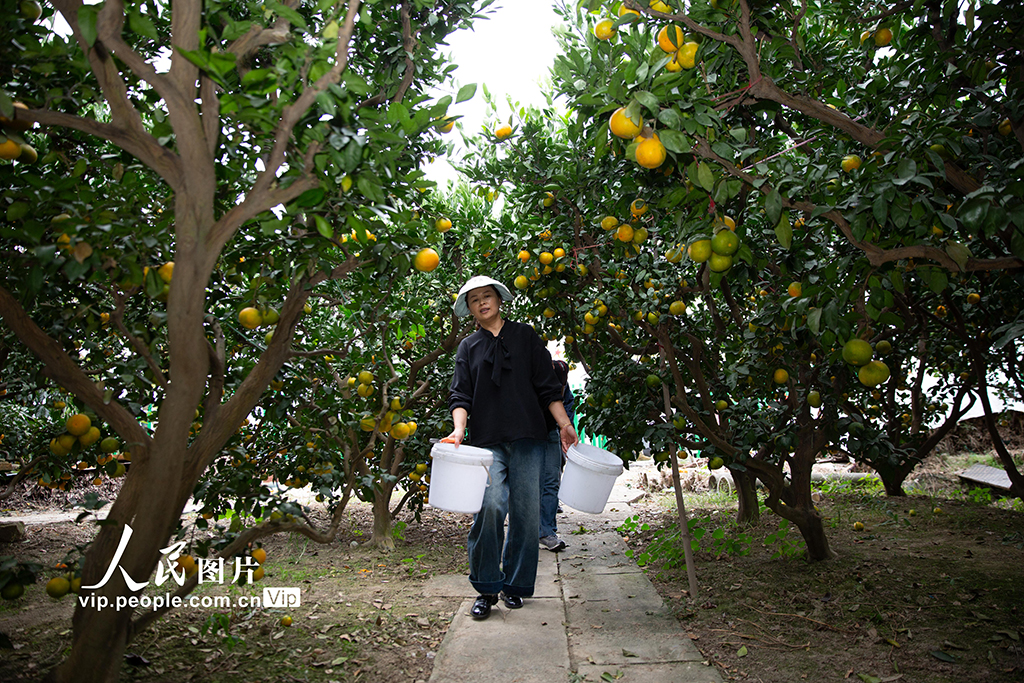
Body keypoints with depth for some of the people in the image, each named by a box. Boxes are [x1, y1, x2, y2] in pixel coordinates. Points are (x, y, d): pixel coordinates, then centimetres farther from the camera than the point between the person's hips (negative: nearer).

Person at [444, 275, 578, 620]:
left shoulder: (525, 336, 13)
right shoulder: (468, 348, 15)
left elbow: (547, 387, 10)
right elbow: (460, 395, 7)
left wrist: (564, 423, 0)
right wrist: (459, 429, -11)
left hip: (527, 437, 1)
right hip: (487, 441, 0)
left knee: (526, 511, 0)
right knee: (490, 507, -15)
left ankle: (515, 585, 18)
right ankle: (487, 588, 2)